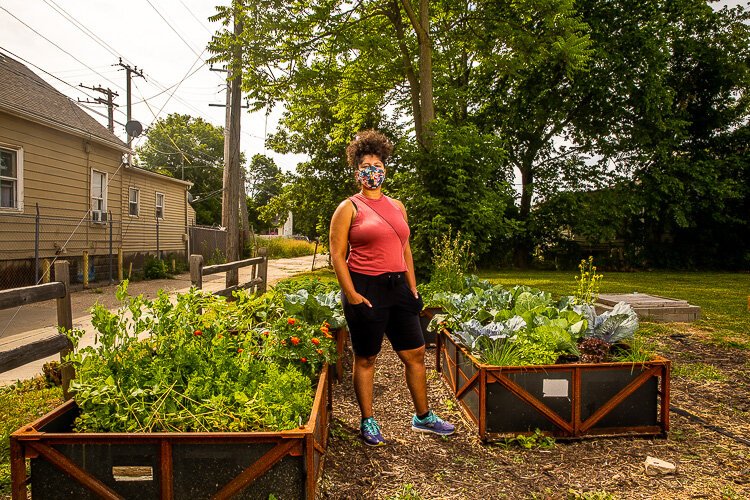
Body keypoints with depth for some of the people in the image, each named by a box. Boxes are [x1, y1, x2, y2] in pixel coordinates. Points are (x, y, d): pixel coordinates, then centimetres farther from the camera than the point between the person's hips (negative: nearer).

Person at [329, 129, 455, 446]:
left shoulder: (397, 206, 15)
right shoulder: (349, 207, -3)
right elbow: (337, 254, -8)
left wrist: (413, 288, 12)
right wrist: (351, 295, -15)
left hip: (397, 287, 6)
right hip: (365, 289, -6)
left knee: (415, 353, 11)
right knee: (365, 358, 6)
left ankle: (423, 417, 28)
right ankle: (367, 422, 22)